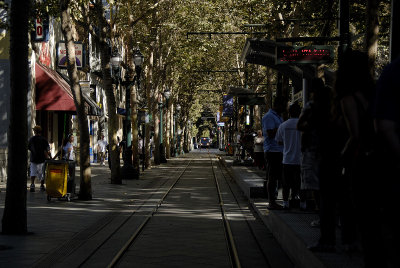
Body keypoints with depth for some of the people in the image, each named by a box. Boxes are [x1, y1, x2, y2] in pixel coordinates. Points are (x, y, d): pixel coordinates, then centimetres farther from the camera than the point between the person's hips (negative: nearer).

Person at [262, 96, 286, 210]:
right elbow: (270, 134, -18)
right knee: (272, 177, -8)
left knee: (275, 177, 9)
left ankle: (273, 201, 13)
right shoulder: (268, 117, -10)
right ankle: (271, 202, -6)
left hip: (279, 151, 10)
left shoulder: (278, 117, 21)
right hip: (272, 150, -10)